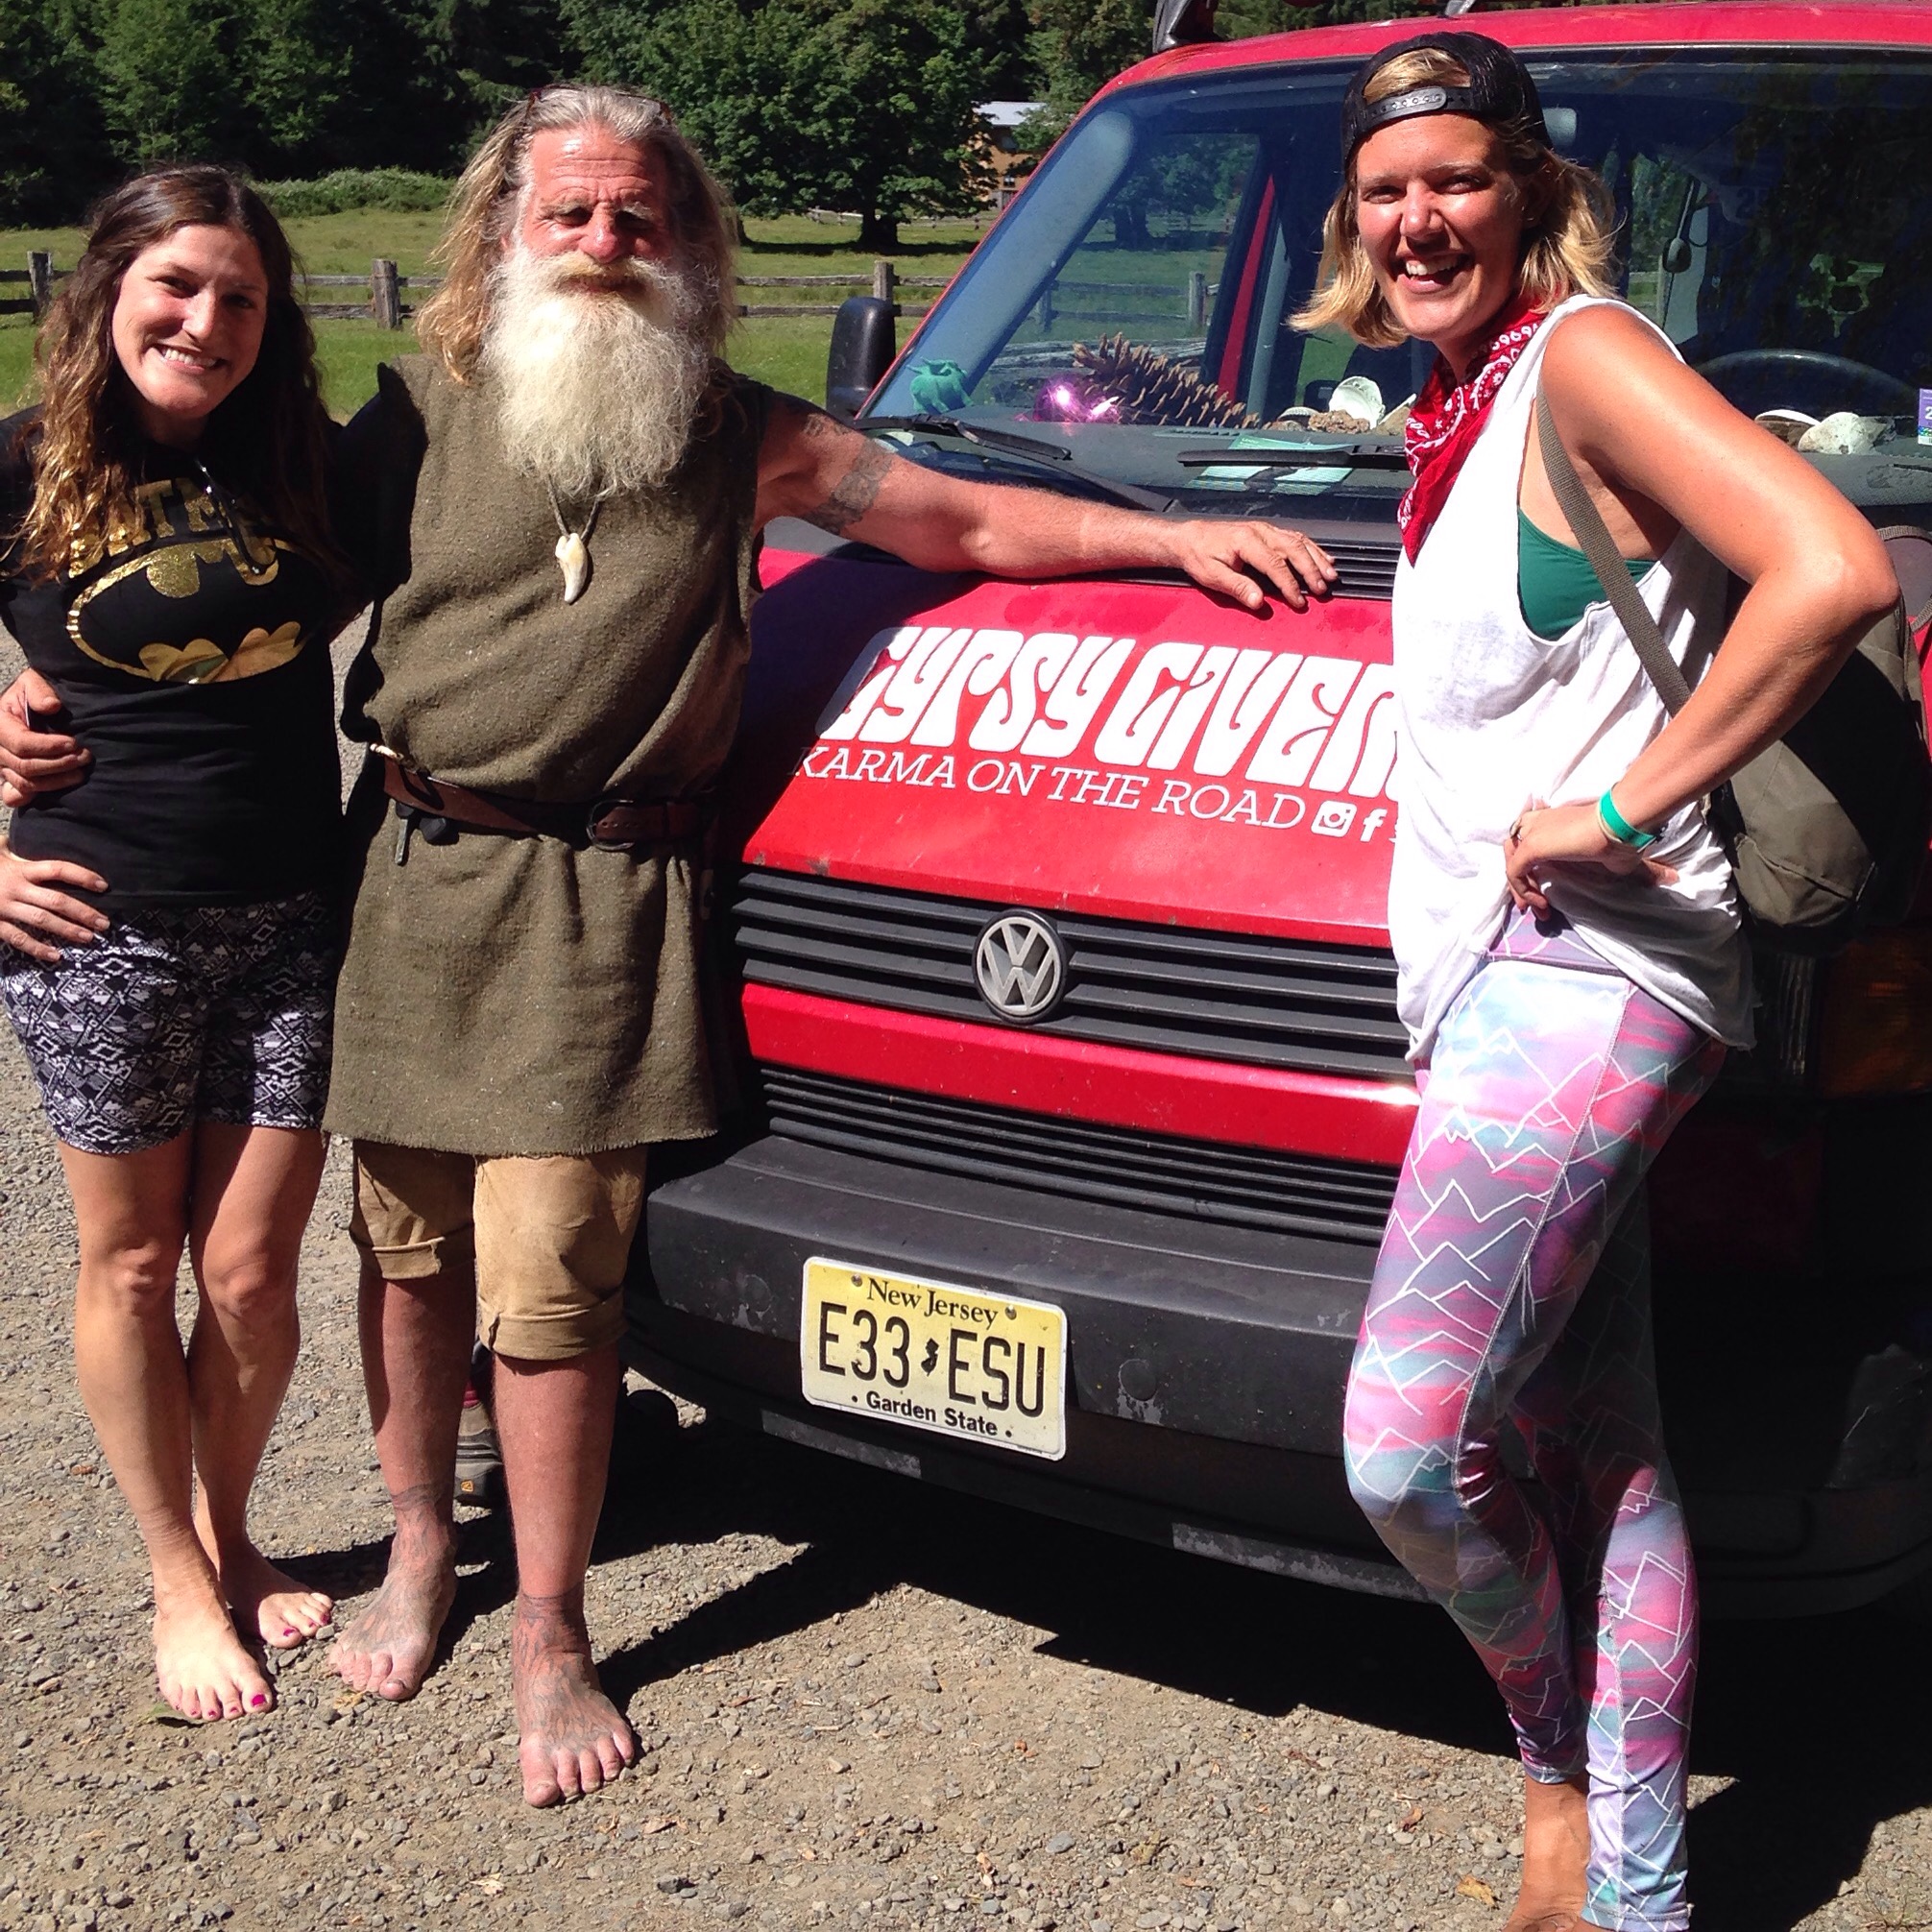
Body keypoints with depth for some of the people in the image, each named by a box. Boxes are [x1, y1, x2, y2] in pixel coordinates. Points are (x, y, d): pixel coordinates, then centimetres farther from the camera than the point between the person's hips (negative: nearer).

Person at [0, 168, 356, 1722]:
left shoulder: (308, 473, 3)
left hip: (291, 921, 2)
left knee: (253, 1271, 7)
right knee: (133, 1261, 10)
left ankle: (229, 1538, 31)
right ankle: (178, 1581, 26)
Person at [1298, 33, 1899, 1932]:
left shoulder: (1581, 357, -9)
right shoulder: (1455, 411, 19)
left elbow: (1837, 572, -22)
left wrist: (1624, 806, -19)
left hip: (1579, 966, -9)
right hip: (1493, 969, 9)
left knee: (1407, 1444, -17)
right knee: (1596, 1449, 12)